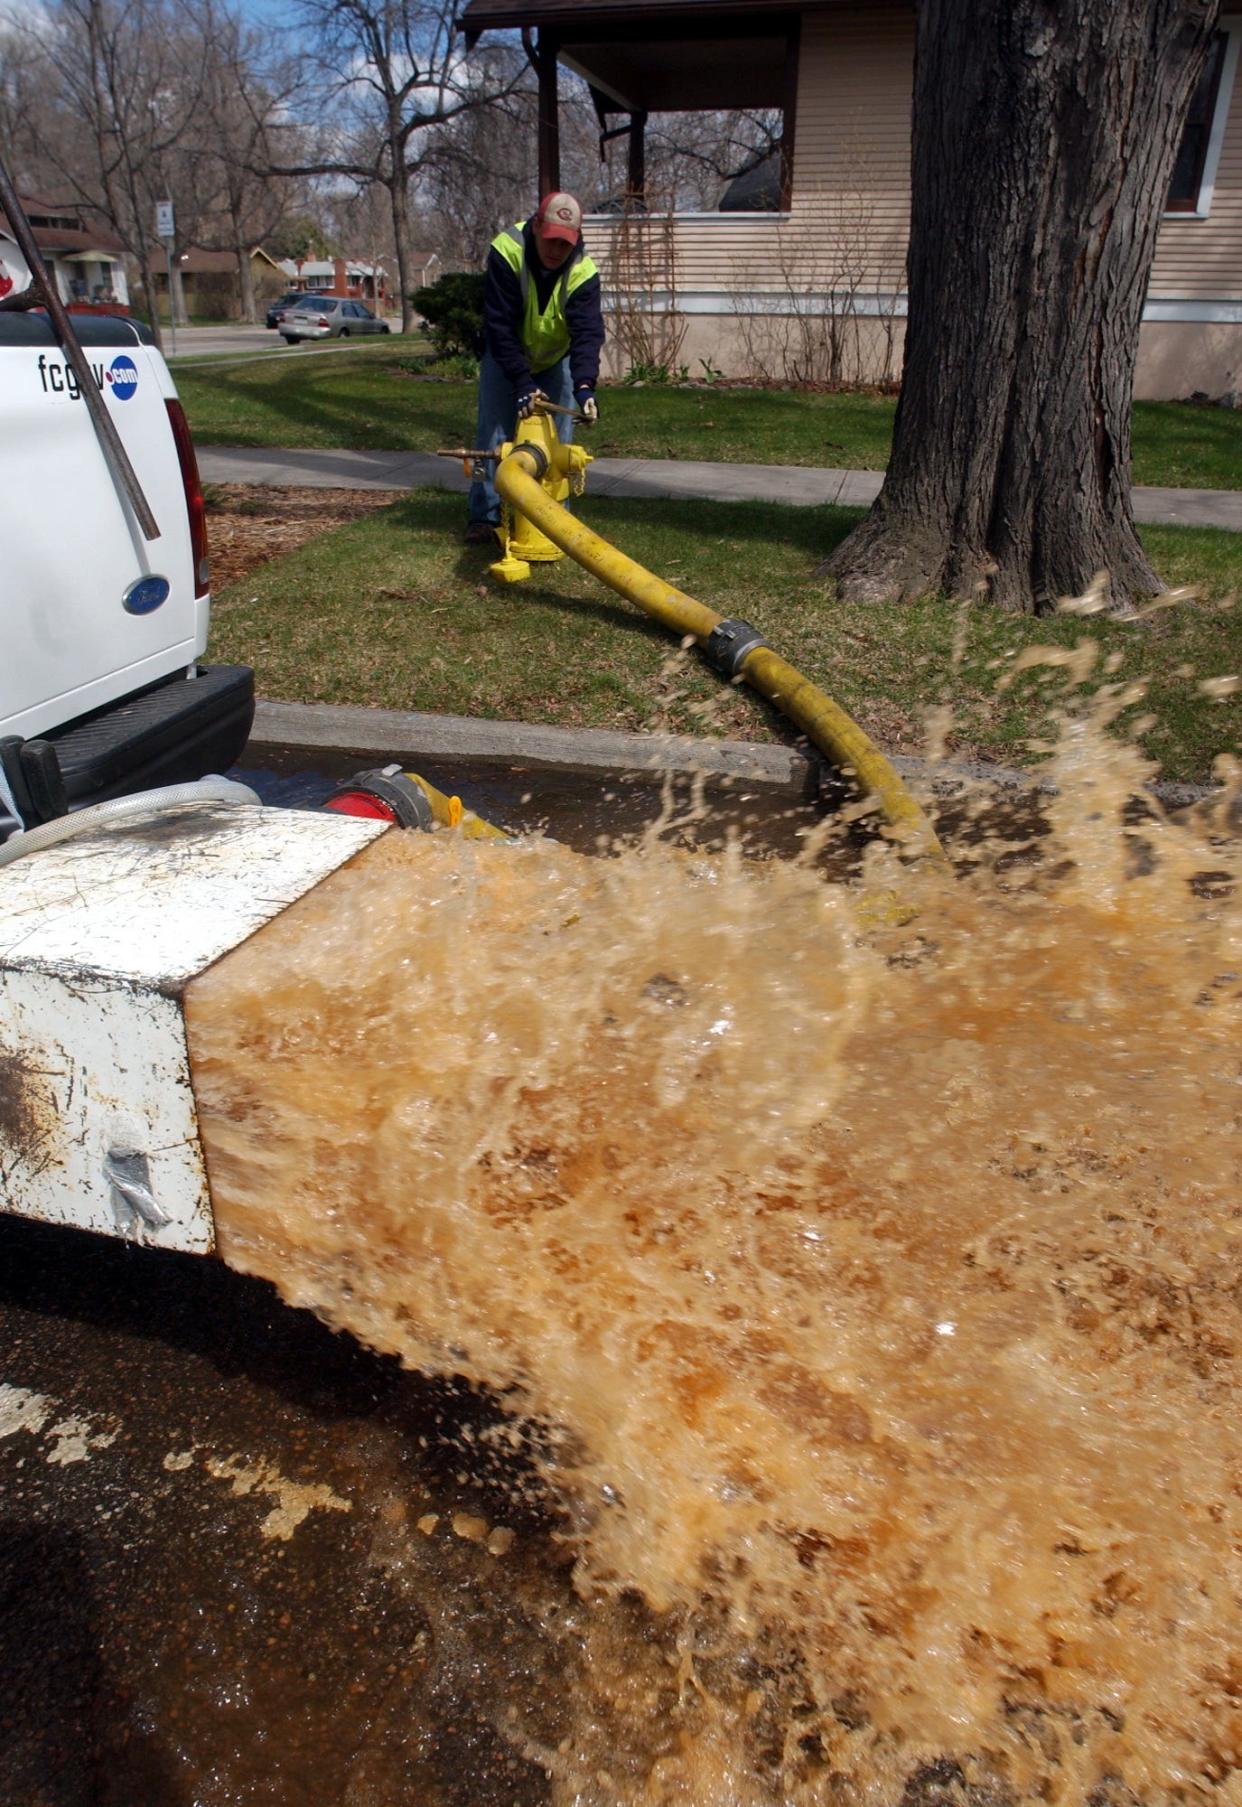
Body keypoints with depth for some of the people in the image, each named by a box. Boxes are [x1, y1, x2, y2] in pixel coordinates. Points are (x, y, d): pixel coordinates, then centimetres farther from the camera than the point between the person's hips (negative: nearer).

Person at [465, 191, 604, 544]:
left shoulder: (583, 271, -25)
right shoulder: (506, 252, -29)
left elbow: (587, 332, -33)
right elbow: (500, 327, -31)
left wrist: (585, 385, -50)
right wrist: (523, 385, -38)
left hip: (556, 359, 2)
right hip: (505, 358, -2)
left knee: (559, 437, -2)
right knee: (494, 432, -6)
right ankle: (484, 516, 0)